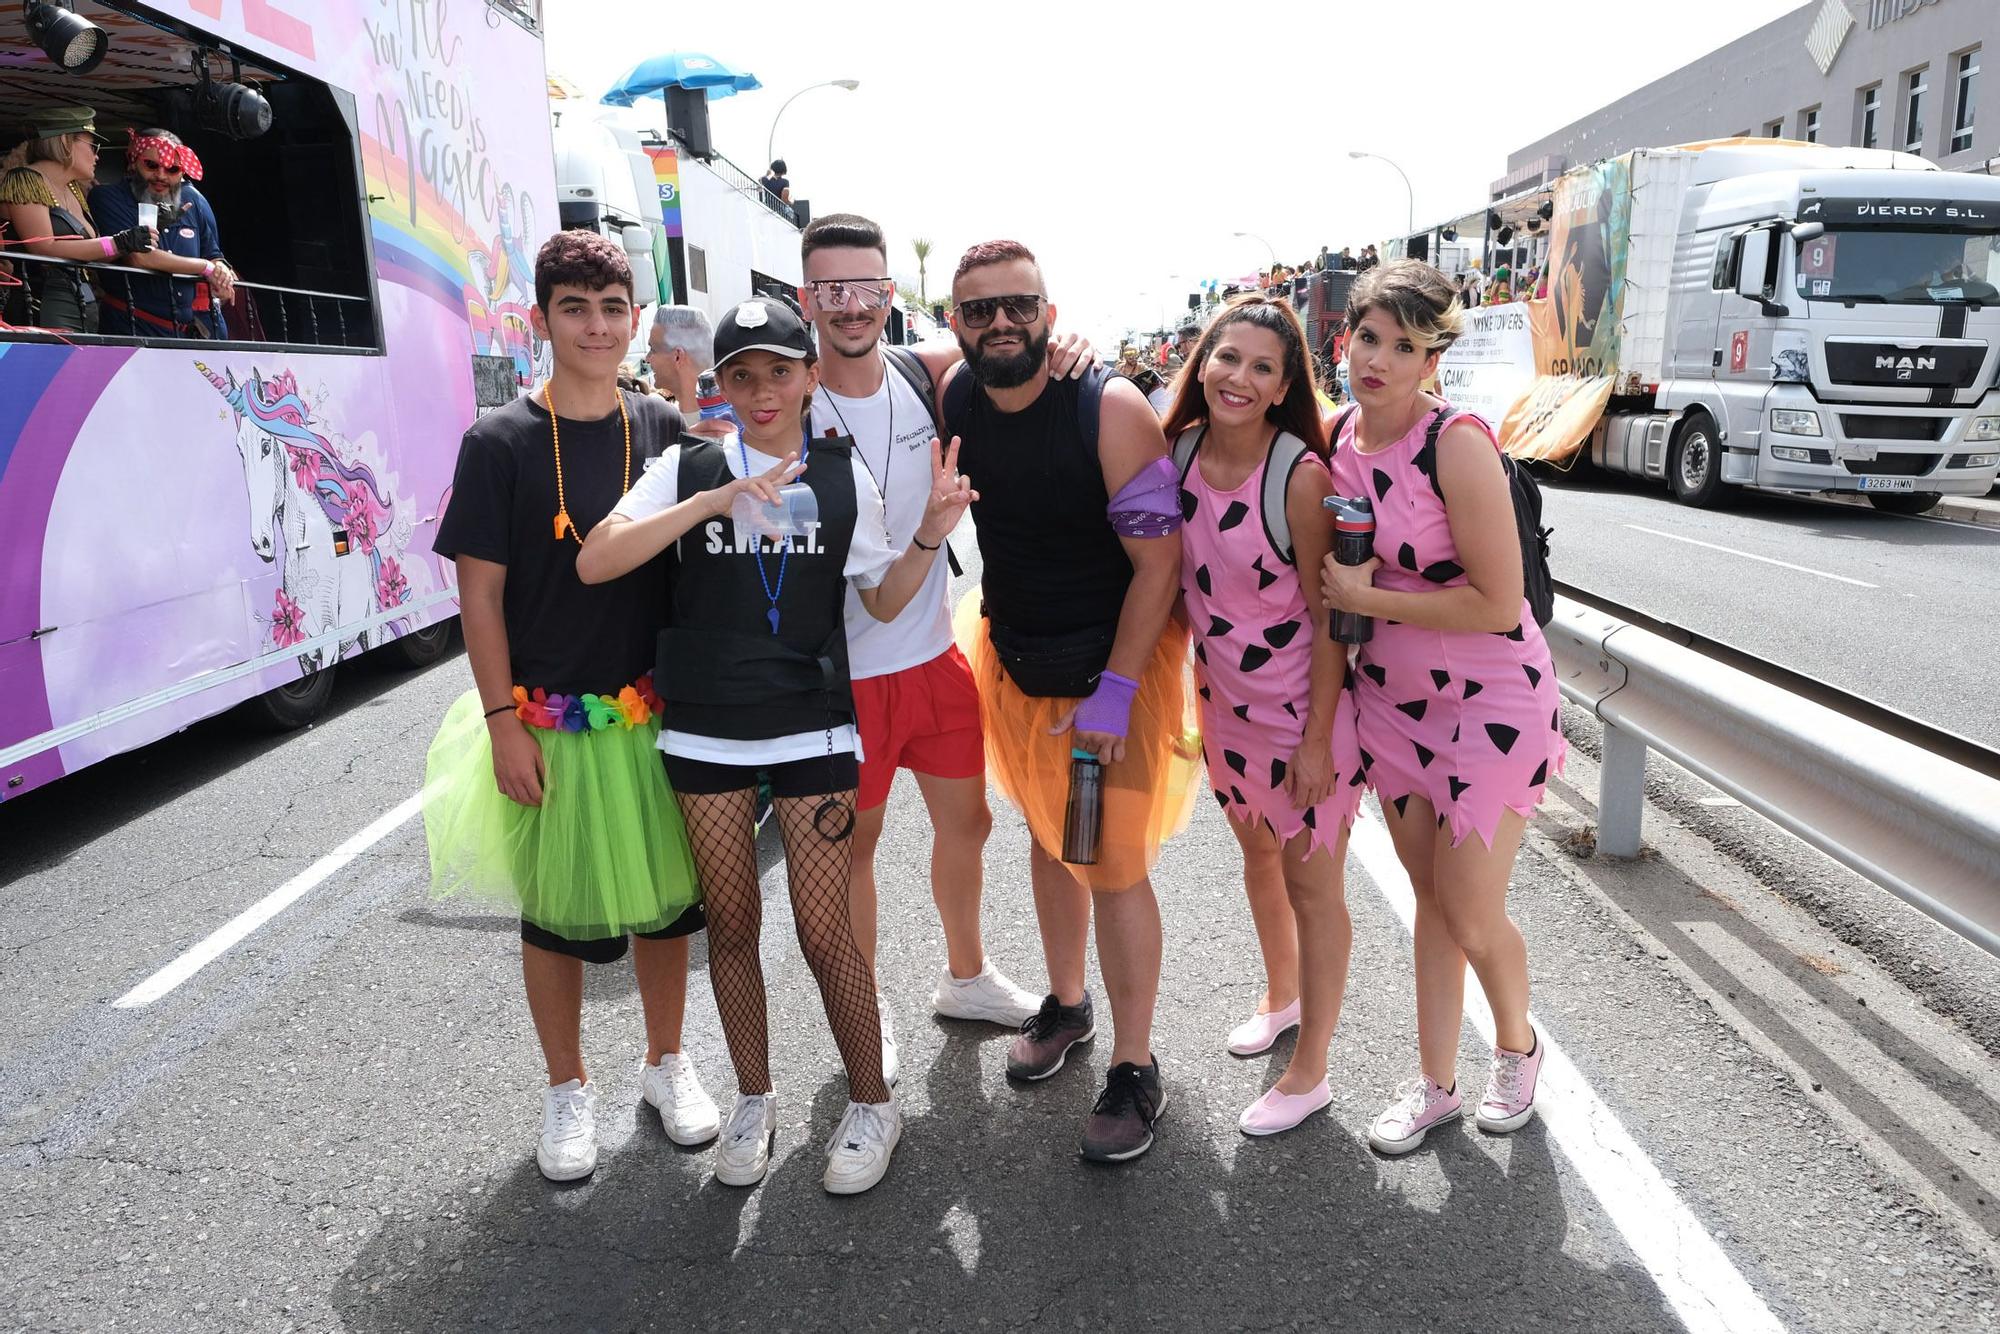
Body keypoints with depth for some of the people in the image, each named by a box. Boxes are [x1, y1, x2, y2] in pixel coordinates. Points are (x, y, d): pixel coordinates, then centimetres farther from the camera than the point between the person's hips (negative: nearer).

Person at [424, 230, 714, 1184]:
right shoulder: (500, 443, -7)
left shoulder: (664, 429, 3)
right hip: (549, 721, -3)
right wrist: (503, 722, -10)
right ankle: (568, 1090, 31)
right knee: (556, 910, 10)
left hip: (655, 710, 3)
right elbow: (480, 592, -6)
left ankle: (666, 1062, 35)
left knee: (666, 892, 13)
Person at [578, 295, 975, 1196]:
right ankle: (753, 1101, 34)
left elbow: (884, 601, 6)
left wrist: (931, 534, -13)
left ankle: (871, 1105, 23)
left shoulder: (842, 473, 1)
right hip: (705, 732, 1)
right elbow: (594, 562, -16)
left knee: (825, 930, 1)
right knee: (730, 924, 13)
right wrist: (718, 499, -25)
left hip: (811, 729, -1)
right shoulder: (687, 468, -2)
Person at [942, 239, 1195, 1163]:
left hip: (1117, 660, -5)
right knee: (1048, 837, 18)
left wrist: (1114, 691, -22)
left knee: (1114, 862, -4)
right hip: (1013, 657, 5)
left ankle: (1135, 1067, 12)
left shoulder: (1111, 409, -20)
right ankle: (1066, 1003, 39)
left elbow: (1159, 560, -19)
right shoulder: (952, 400, -6)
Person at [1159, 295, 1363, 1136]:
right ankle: (1282, 998, 50)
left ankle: (1309, 1073, 26)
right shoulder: (1177, 451, -6)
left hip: (1302, 708, -6)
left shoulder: (1301, 474, -22)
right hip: (1223, 698, 6)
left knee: (1311, 884, 8)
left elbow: (1329, 617, -18)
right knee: (1257, 854, 24)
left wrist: (1318, 741, -17)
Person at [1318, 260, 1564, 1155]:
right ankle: (1435, 1084, 32)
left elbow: (1497, 602, -23)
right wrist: (1340, 589, -3)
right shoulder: (1342, 437, -1)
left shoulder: (1458, 444, -22)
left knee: (1471, 919, 2)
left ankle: (1518, 1047, 35)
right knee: (1430, 896, 16)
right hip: (1394, 695, 6)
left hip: (1491, 698, -6)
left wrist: (1368, 601, -19)